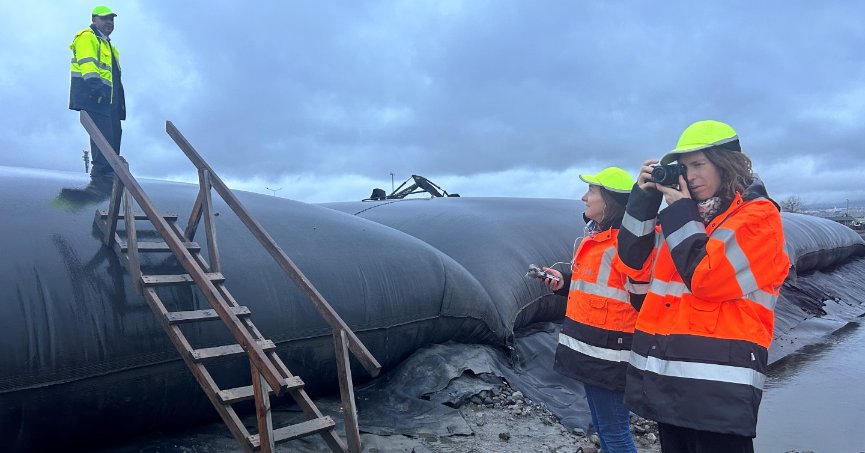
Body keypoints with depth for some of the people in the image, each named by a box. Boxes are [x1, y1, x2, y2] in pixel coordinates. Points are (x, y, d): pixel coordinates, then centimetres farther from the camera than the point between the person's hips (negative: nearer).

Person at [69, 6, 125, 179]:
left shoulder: (107, 44, 30)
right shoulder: (87, 37, 0)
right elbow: (87, 62, -16)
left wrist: (119, 98, 18)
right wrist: (96, 85, -28)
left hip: (108, 96, 10)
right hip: (93, 94, -10)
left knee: (114, 133, 5)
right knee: (103, 133, -18)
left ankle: (110, 171, 7)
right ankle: (101, 171, -20)